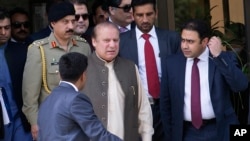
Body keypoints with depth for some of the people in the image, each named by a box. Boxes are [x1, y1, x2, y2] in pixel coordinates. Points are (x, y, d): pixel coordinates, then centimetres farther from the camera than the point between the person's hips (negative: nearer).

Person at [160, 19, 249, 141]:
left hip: (219, 131, -1)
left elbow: (241, 85, -18)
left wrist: (219, 56, -22)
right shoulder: (172, 63, 2)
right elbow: (165, 102, 8)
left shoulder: (224, 59, -3)